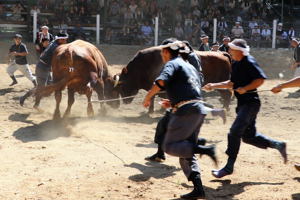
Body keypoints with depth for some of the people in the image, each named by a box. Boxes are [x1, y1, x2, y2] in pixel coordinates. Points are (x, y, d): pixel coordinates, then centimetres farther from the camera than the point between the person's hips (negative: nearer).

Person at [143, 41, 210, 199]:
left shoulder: (172, 64, 1)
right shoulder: (190, 67, 27)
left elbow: (161, 81, -19)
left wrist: (147, 97, -8)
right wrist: (173, 103, 28)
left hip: (186, 111, -8)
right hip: (199, 110, 8)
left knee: (169, 146, -3)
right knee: (185, 150, 11)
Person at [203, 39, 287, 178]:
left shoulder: (249, 62, -13)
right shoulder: (236, 64, 14)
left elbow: (261, 79, -20)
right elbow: (232, 83, 23)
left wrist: (245, 88, -24)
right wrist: (214, 86, 16)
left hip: (251, 103, -10)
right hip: (242, 104, 10)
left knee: (235, 132, -15)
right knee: (248, 136, 13)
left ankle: (229, 167, -10)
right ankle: (278, 145, 26)